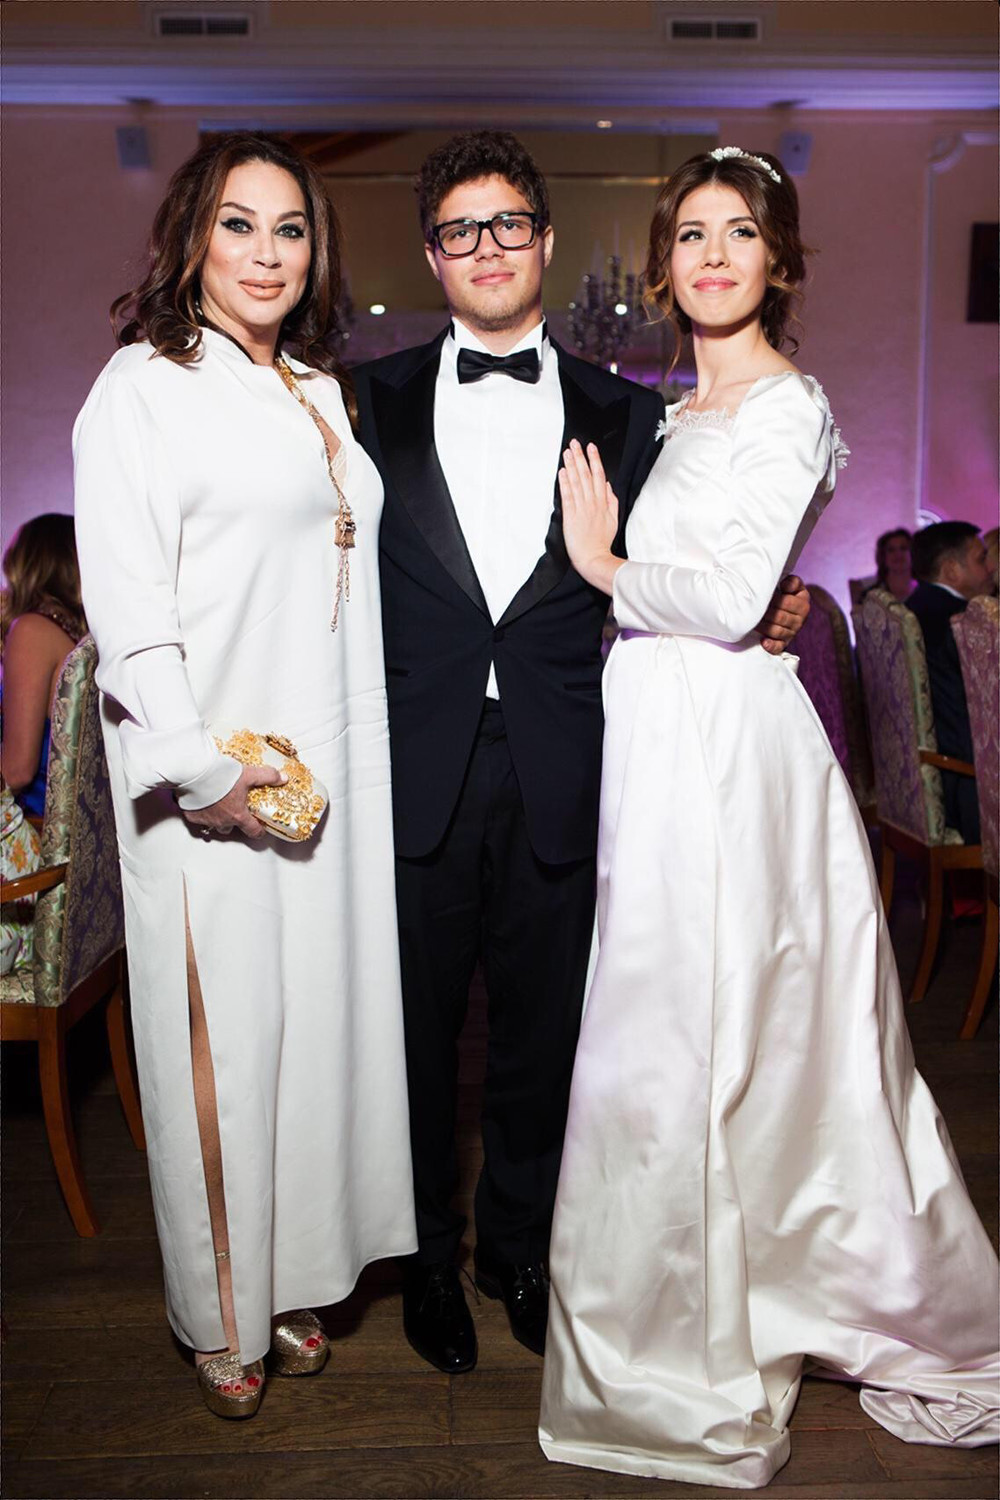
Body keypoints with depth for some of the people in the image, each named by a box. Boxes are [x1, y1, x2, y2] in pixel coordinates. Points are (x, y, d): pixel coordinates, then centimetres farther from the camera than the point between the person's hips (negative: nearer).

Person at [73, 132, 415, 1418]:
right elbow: (124, 600, -13)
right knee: (223, 1026, 2)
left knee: (321, 1006, 12)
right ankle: (223, 1316, 21)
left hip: (333, 767, 7)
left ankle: (295, 1275, 30)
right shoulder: (143, 385, -5)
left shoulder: (322, 393, 17)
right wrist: (199, 769, -18)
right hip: (211, 772, -6)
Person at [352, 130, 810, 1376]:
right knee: (416, 1026, 11)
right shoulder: (375, 399, 6)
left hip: (554, 774, 1)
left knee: (539, 1028, 13)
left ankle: (519, 1247, 37)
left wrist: (760, 611, -8)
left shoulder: (624, 415, 8)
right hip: (416, 770, 0)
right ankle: (426, 1257, 34)